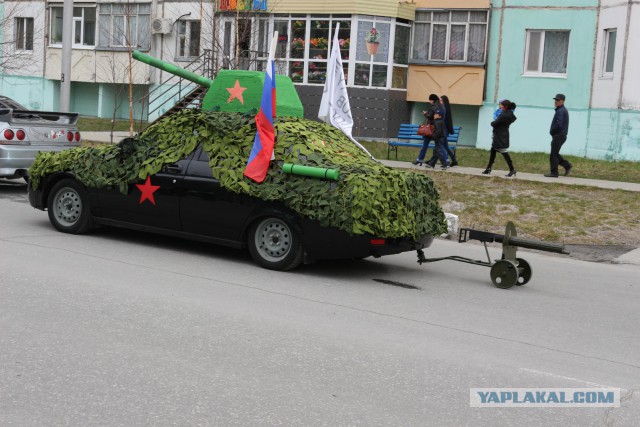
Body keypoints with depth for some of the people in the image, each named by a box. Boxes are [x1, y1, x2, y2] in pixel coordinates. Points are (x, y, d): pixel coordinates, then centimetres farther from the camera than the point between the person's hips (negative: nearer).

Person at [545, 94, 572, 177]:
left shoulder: (560, 111, -17)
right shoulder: (563, 110, 17)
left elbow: (558, 124, -27)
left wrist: (552, 131, -11)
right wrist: (552, 131, 10)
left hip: (558, 136, -10)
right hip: (561, 135, 10)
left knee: (553, 155, -4)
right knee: (555, 154, 15)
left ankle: (554, 172, 0)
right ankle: (567, 165, 12)